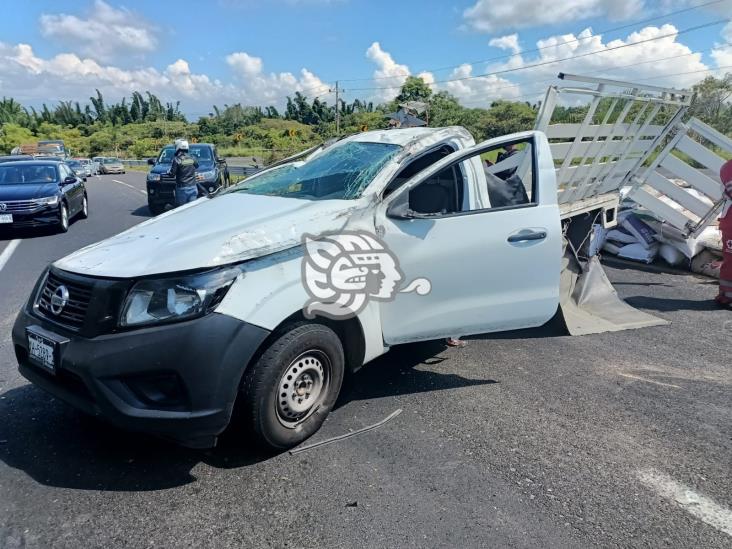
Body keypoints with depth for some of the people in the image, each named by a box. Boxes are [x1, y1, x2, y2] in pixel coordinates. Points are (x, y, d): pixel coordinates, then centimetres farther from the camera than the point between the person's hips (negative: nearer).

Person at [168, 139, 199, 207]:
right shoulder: (192, 159, 2)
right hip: (193, 187, 4)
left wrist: (168, 172, 11)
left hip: (182, 188, -4)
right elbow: (197, 165, 24)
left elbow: (172, 174, -9)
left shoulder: (177, 160, -11)